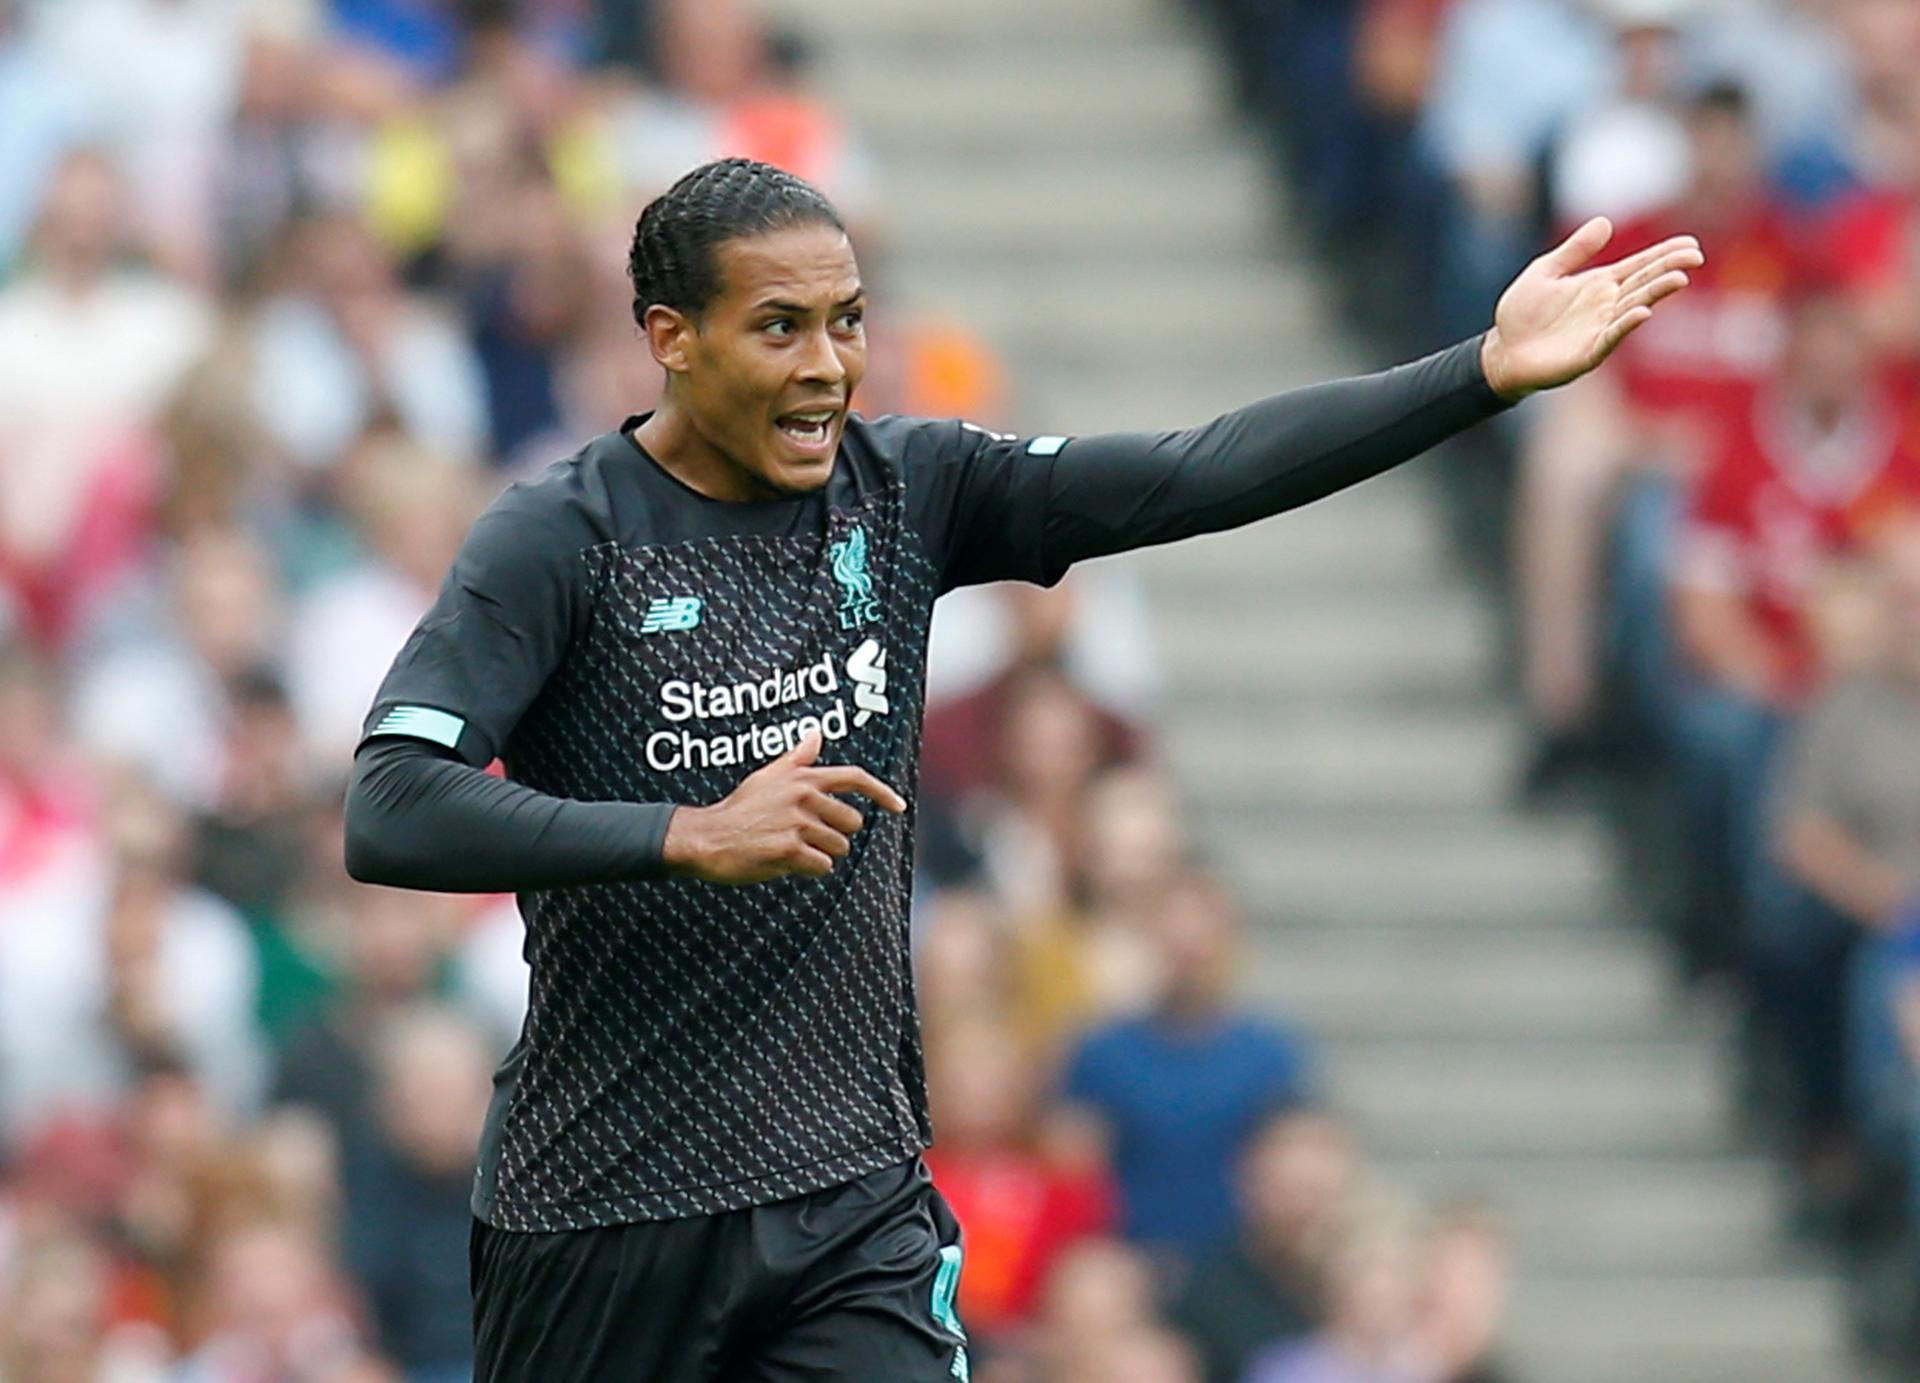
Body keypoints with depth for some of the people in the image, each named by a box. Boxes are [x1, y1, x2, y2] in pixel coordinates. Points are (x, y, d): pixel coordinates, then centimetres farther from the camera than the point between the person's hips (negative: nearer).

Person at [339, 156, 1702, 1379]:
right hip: (603, 1216, -3)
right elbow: (390, 813, -20)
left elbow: (1197, 476, -3)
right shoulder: (558, 542, -10)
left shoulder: (903, 491, 4)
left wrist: (1488, 372, -12)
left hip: (858, 1195, 3)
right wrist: (694, 835, -27)